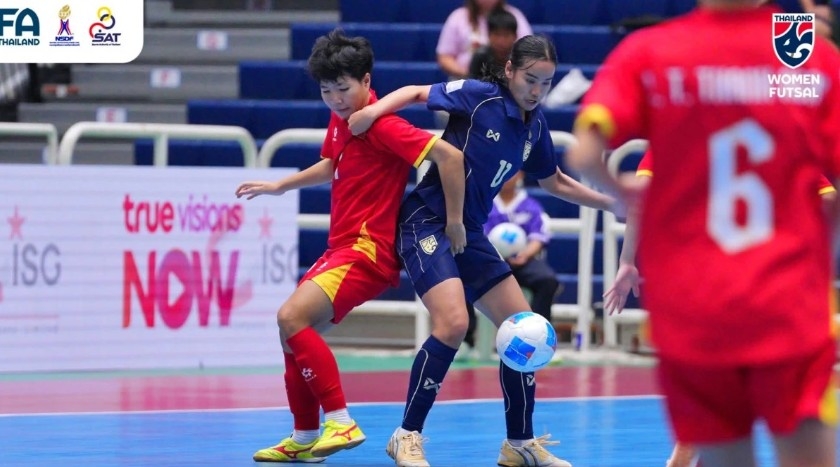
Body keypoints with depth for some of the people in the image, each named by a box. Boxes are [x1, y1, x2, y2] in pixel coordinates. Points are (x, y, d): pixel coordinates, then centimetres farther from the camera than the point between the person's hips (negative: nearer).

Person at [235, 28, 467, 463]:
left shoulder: (382, 125, -18)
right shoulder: (340, 121, 10)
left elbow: (450, 157, -24)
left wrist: (454, 220, -19)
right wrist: (278, 186, 27)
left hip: (368, 248, -10)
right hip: (341, 247, 10)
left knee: (292, 316, -24)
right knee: (294, 328, 13)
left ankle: (341, 422, -24)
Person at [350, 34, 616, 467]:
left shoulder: (535, 127, 7)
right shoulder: (480, 96, -13)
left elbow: (554, 182, 23)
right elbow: (418, 92, -5)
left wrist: (612, 203, 21)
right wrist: (375, 109, -22)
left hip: (469, 233, 8)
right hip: (427, 221, -8)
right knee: (453, 323, -25)